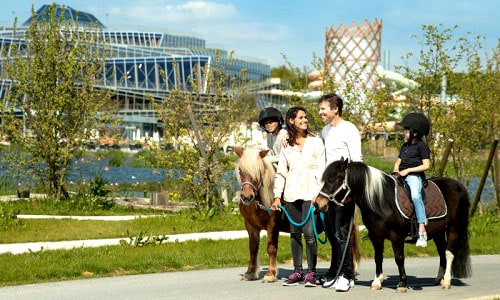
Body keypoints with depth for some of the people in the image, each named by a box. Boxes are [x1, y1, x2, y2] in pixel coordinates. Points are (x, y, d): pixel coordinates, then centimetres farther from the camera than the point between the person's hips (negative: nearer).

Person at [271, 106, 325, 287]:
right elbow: (281, 172, 13)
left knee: (309, 232, -10)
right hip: (291, 195, 4)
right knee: (294, 233, 7)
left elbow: (321, 170, -1)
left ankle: (311, 272, -4)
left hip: (310, 193, -4)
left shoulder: (316, 142, 2)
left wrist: (317, 193, -10)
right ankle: (297, 271, 13)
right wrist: (277, 196, 6)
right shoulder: (287, 146, 11)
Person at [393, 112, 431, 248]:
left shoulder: (421, 146, -1)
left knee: (415, 196, -34)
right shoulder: (405, 146, 23)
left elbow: (426, 165, -8)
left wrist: (408, 170, -13)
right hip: (401, 176, 9)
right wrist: (396, 169, 5)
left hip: (414, 176, -8)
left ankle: (422, 231, -37)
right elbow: (398, 160, 28)